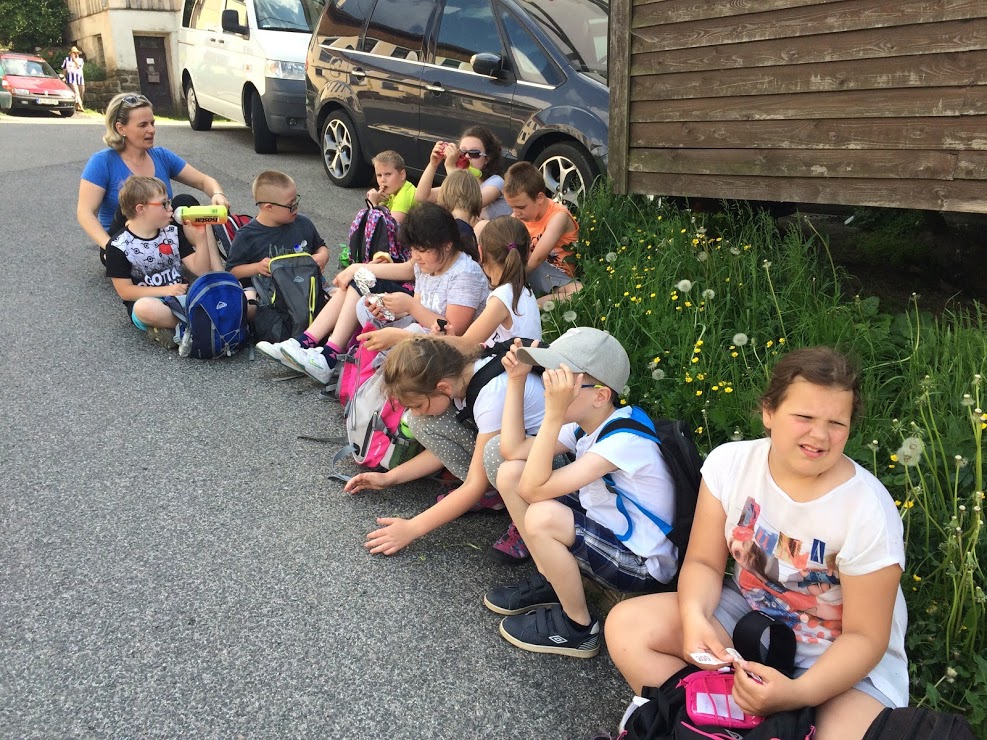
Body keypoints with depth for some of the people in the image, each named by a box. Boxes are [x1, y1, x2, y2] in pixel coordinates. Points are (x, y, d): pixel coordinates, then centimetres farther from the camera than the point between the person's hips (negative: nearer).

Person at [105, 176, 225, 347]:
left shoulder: (173, 232, 8)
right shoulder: (119, 246, -5)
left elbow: (201, 270, 4)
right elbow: (124, 291, -8)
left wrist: (201, 238, -9)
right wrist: (164, 290, -17)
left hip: (181, 296, 5)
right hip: (146, 300, -5)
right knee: (146, 308, -40)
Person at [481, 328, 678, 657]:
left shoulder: (626, 439, -29)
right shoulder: (585, 424, -3)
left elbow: (534, 489, -34)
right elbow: (512, 451, -5)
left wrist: (554, 413, -38)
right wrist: (516, 380, -9)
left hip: (644, 566, -8)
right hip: (607, 530, 8)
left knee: (542, 517, -33)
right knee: (510, 473, -3)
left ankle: (578, 627, -7)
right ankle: (549, 581, 11)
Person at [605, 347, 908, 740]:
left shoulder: (869, 513, -23)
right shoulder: (729, 463, -14)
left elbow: (865, 637, -16)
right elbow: (704, 562, -6)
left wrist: (797, 693, -32)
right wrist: (695, 617, -28)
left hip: (844, 660, -3)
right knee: (626, 624, -14)